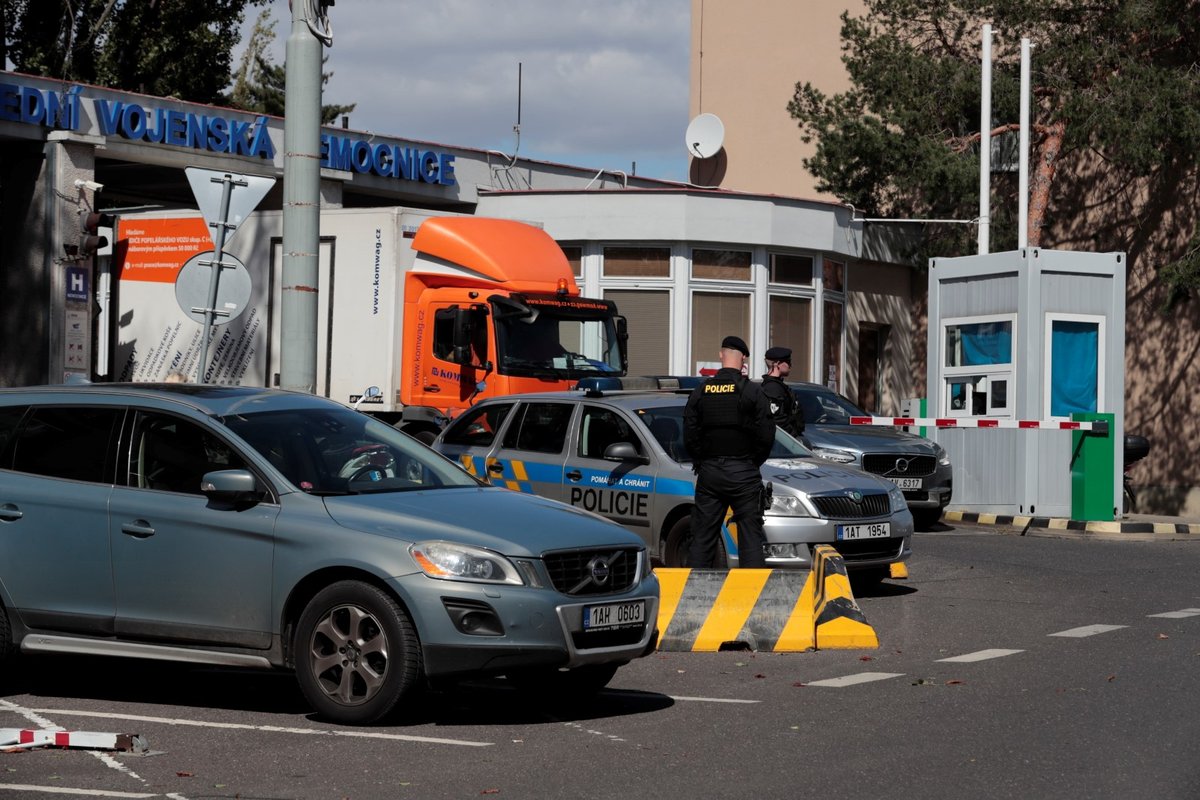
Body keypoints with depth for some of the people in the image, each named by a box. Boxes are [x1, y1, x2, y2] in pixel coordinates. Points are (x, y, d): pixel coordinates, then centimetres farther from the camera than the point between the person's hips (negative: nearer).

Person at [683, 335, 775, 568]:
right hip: (743, 473, -3)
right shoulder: (752, 391, -7)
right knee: (751, 539, 0)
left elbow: (690, 435, 3)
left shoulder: (700, 391, 3)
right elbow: (766, 436, -8)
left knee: (702, 539, 7)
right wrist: (754, 462, 9)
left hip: (709, 472, 3)